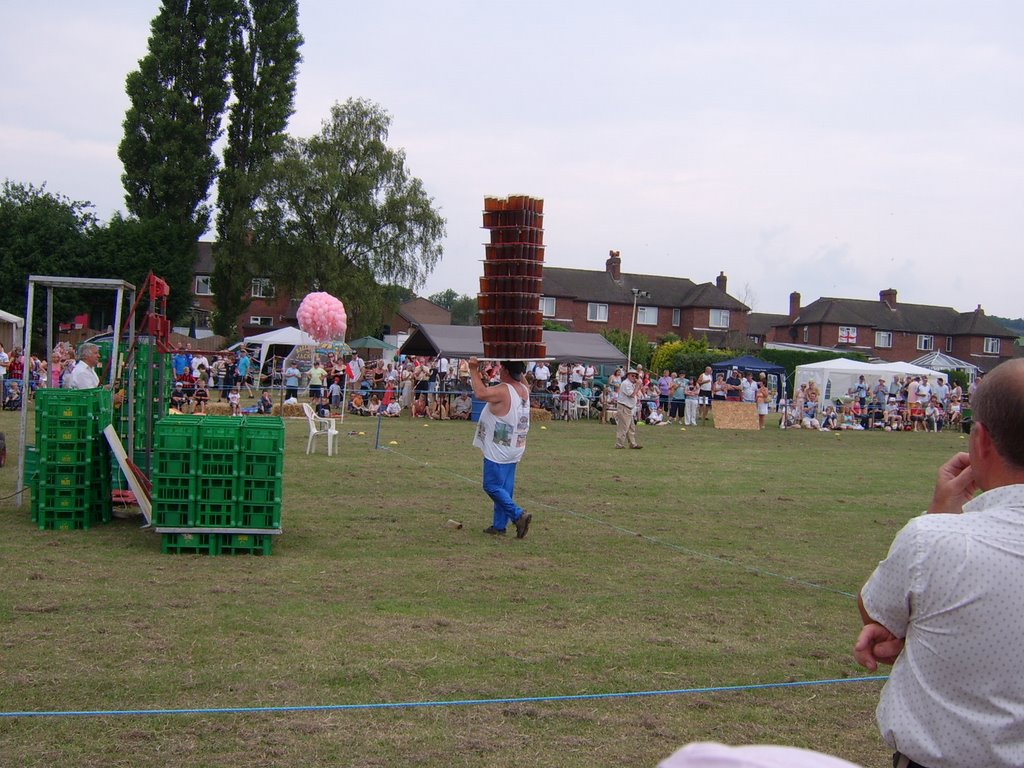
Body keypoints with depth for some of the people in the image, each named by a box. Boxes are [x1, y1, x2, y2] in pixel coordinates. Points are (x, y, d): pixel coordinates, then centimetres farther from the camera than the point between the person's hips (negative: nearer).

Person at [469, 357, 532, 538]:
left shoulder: (503, 391, -20)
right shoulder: (524, 390, 8)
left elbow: (480, 393, -33)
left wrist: (474, 371, -21)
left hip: (498, 450, -9)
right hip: (514, 449, 9)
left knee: (492, 486, -2)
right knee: (505, 488, 12)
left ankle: (518, 515, -12)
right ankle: (499, 525, 16)